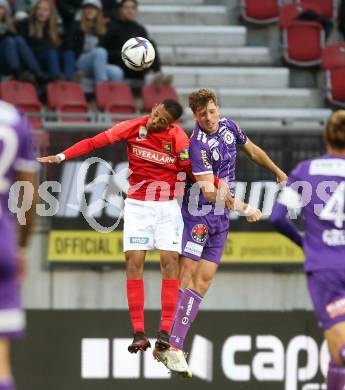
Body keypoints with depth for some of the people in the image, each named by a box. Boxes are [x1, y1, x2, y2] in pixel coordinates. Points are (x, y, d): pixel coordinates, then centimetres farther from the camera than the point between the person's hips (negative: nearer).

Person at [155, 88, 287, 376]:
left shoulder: (229, 127, 4)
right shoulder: (198, 144, -20)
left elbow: (252, 150, 24)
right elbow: (208, 190, -25)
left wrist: (279, 173, 33)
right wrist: (243, 209, -29)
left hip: (222, 217, 7)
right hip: (199, 213, -7)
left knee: (204, 279, 0)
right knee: (187, 272, -14)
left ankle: (172, 344, -3)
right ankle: (171, 346, -17)